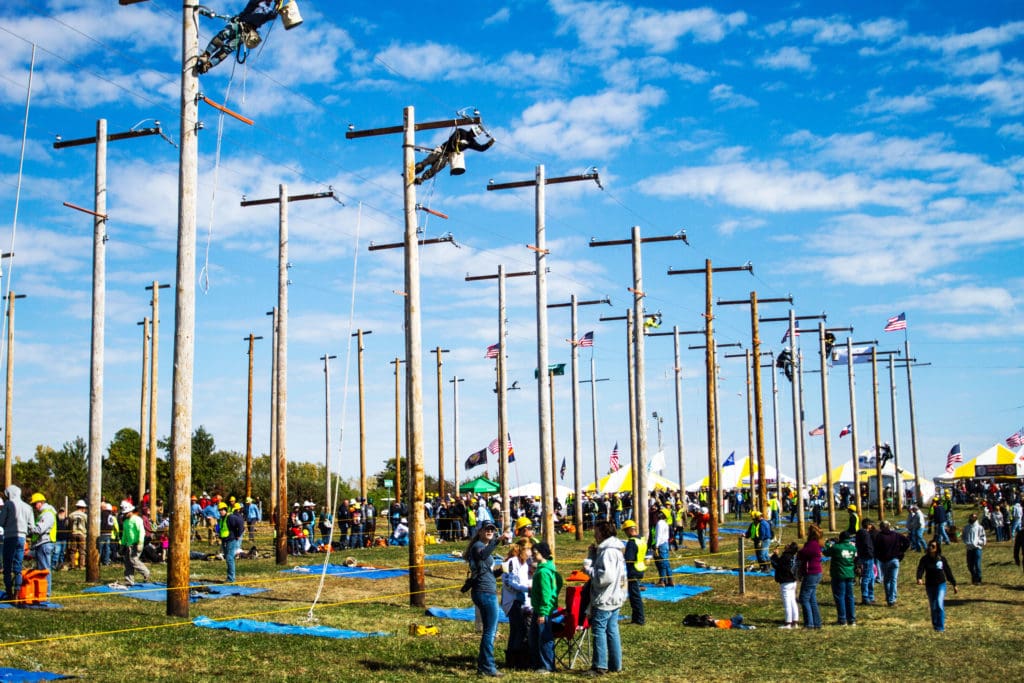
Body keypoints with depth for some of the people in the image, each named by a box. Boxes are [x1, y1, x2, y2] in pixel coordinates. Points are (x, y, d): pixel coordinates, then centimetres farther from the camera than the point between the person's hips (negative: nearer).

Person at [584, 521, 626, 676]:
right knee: (612, 630, 13)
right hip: (614, 598, 10)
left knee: (599, 630, -4)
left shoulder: (608, 551, -18)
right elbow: (600, 568, 17)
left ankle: (600, 666, -1)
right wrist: (591, 556, 6)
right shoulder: (615, 550, 15)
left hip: (604, 600, -10)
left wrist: (589, 569, -16)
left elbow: (606, 576, -26)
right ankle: (615, 664, 17)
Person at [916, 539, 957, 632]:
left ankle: (941, 627, -11)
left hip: (941, 584, -2)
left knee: (939, 604, -17)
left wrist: (954, 584, 9)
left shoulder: (941, 559, -4)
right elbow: (920, 569, -18)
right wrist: (919, 578, -38)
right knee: (933, 607, 10)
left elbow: (948, 571, 5)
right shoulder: (924, 559, -4)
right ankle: (935, 625, 27)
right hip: (929, 586, 2)